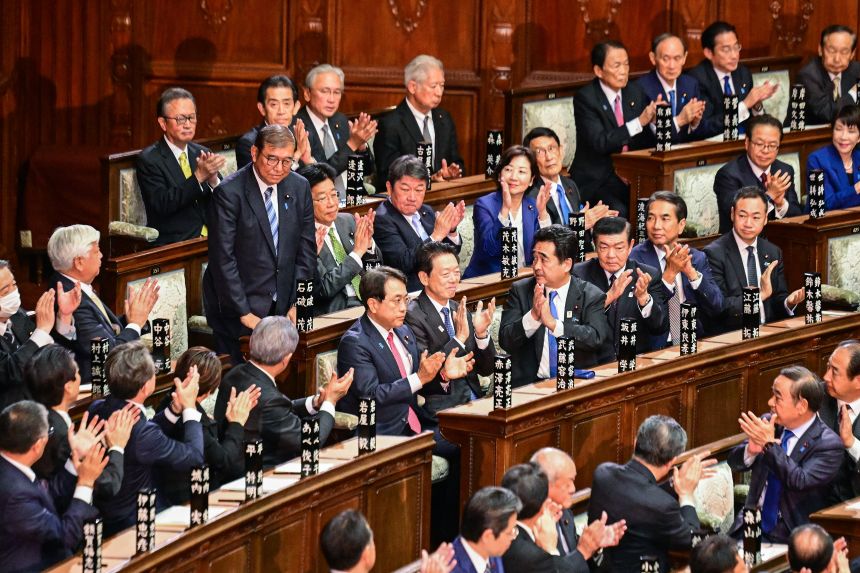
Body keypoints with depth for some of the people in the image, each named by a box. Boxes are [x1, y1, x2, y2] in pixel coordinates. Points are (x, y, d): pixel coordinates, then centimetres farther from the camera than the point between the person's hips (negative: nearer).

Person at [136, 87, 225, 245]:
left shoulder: (202, 154, 14)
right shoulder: (148, 160, -2)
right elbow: (162, 205, -15)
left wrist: (213, 180, -12)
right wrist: (199, 176, -22)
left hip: (211, 239, 6)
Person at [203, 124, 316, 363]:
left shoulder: (299, 188, 4)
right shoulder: (229, 193, -13)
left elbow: (306, 249, 9)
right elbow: (223, 259, -14)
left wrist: (297, 304, 1)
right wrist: (244, 313, -14)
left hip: (283, 306, 5)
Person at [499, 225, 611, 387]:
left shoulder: (592, 297, 2)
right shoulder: (520, 291, 7)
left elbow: (596, 338, -13)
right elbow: (505, 341, -1)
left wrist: (553, 323, -22)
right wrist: (533, 316, -18)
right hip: (530, 384, 0)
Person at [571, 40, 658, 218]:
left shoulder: (635, 93, 9)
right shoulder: (585, 98, -8)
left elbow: (647, 142, 8)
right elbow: (600, 142, -20)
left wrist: (653, 121, -14)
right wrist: (639, 122, -27)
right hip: (594, 181, -5)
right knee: (618, 210, -32)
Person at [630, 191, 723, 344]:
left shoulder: (698, 258, 11)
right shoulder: (636, 258, 0)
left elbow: (717, 307, 1)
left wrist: (691, 272, -13)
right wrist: (670, 273, -19)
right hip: (654, 347, -3)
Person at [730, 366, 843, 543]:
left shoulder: (828, 444, -11)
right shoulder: (768, 423, 6)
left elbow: (800, 482, -22)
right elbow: (735, 463, 7)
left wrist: (770, 444, -23)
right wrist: (751, 450, -15)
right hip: (752, 526, 5)